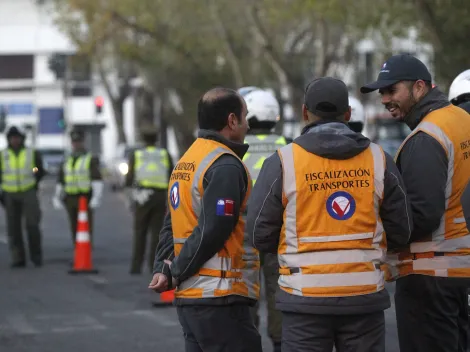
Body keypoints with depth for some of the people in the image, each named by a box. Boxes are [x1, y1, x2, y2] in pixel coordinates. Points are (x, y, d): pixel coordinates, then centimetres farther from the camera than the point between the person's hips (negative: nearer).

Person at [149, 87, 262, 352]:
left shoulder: (185, 163, 17)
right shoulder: (226, 166, -14)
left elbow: (171, 225, 16)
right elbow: (212, 231, -18)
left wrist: (162, 268, 5)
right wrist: (176, 273, -9)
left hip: (188, 298, 9)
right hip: (220, 299, -9)